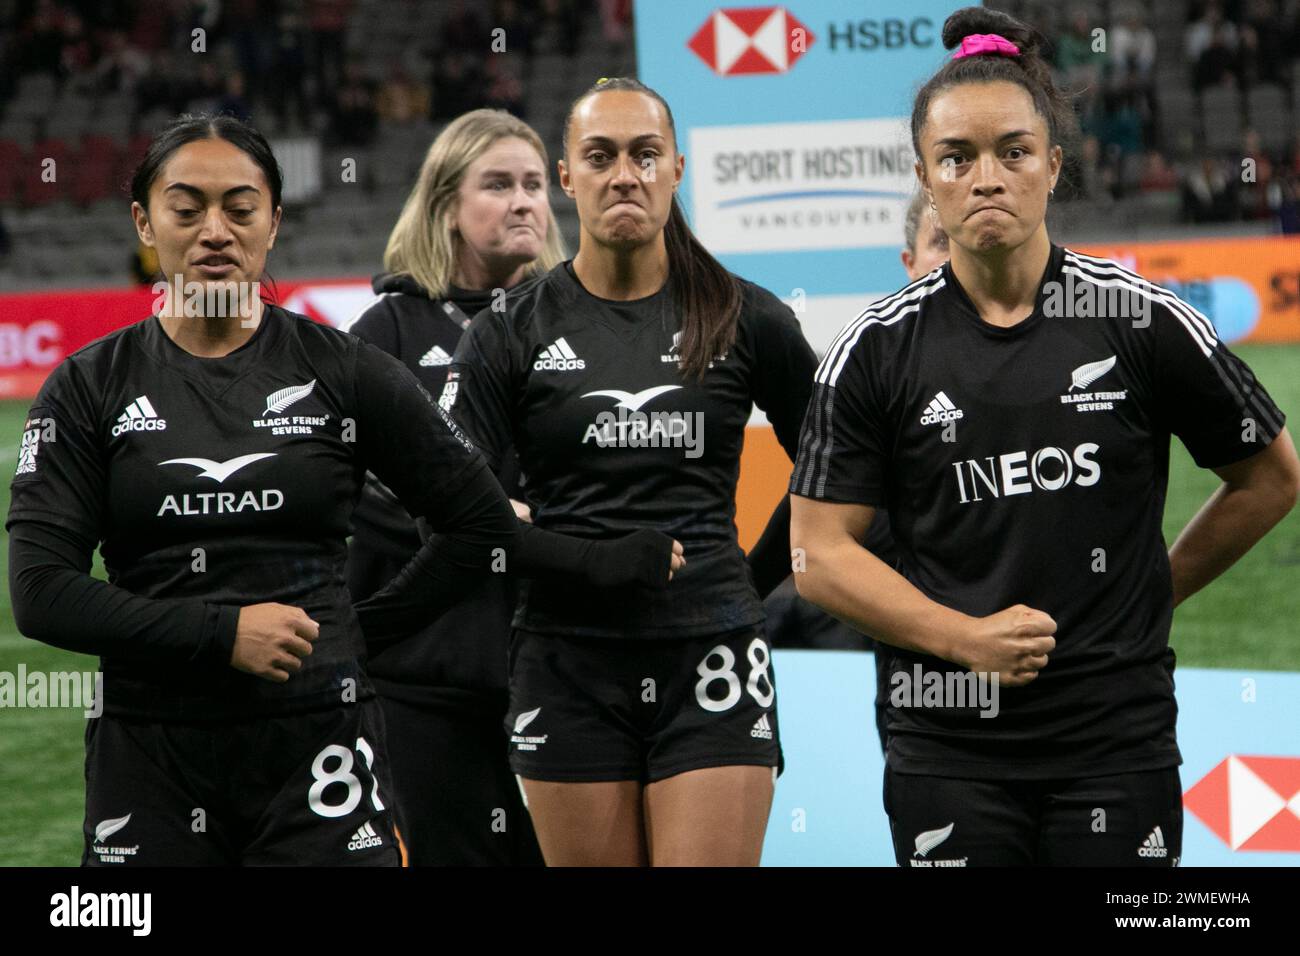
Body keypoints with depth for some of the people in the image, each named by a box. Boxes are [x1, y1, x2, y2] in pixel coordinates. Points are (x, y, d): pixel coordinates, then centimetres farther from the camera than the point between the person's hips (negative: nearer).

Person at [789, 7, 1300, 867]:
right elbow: (820, 553, 0)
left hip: (1119, 740, 0)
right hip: (950, 753, 1)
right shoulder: (878, 351, 1)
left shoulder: (1141, 323, -1)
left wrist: (1151, 592, 8)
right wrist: (968, 636, -11)